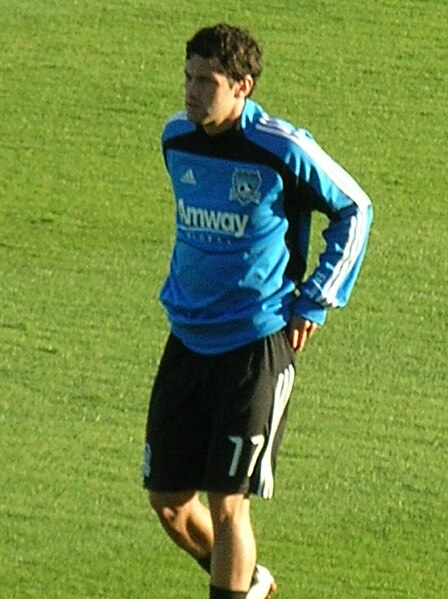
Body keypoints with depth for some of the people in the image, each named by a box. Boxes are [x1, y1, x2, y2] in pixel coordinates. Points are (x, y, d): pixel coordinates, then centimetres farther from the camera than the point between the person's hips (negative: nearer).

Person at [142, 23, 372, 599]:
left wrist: (315, 301, -3)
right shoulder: (177, 140, 2)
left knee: (227, 503, -9)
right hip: (187, 338, 6)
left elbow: (354, 211, -1)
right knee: (168, 501, 7)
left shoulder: (282, 151, -15)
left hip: (258, 345, -6)